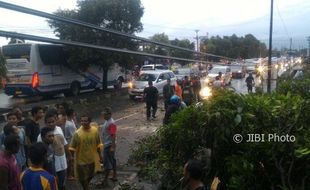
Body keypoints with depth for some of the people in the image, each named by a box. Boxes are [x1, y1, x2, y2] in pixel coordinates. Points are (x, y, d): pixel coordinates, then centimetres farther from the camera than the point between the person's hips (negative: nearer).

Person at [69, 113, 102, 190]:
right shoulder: (77, 133, -22)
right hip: (81, 160, -4)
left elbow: (97, 144, 1)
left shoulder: (95, 130, -11)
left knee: (90, 175, 24)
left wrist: (100, 155, 6)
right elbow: (72, 148, -14)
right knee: (83, 178, 8)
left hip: (91, 158, 4)